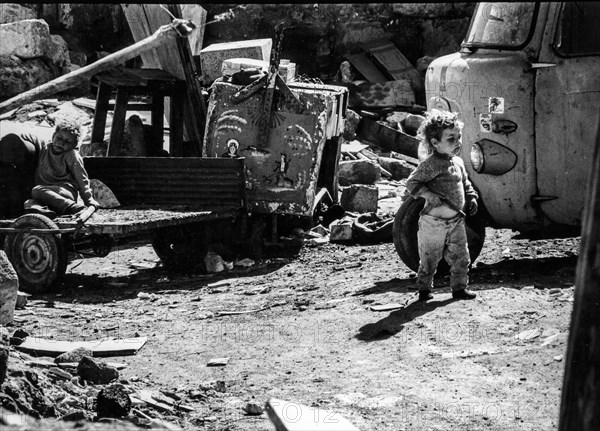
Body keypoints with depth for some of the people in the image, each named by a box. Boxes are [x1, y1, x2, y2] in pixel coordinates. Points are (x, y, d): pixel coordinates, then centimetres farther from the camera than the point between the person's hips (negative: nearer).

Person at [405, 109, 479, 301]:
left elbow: (465, 183, 22)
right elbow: (411, 183, -17)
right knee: (429, 260, 6)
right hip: (433, 222, -6)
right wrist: (430, 195, -28)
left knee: (461, 258, 9)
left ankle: (459, 288, 22)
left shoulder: (458, 162, 8)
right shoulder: (430, 164, -15)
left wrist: (471, 197, 7)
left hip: (456, 221, 6)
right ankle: (424, 289, 21)